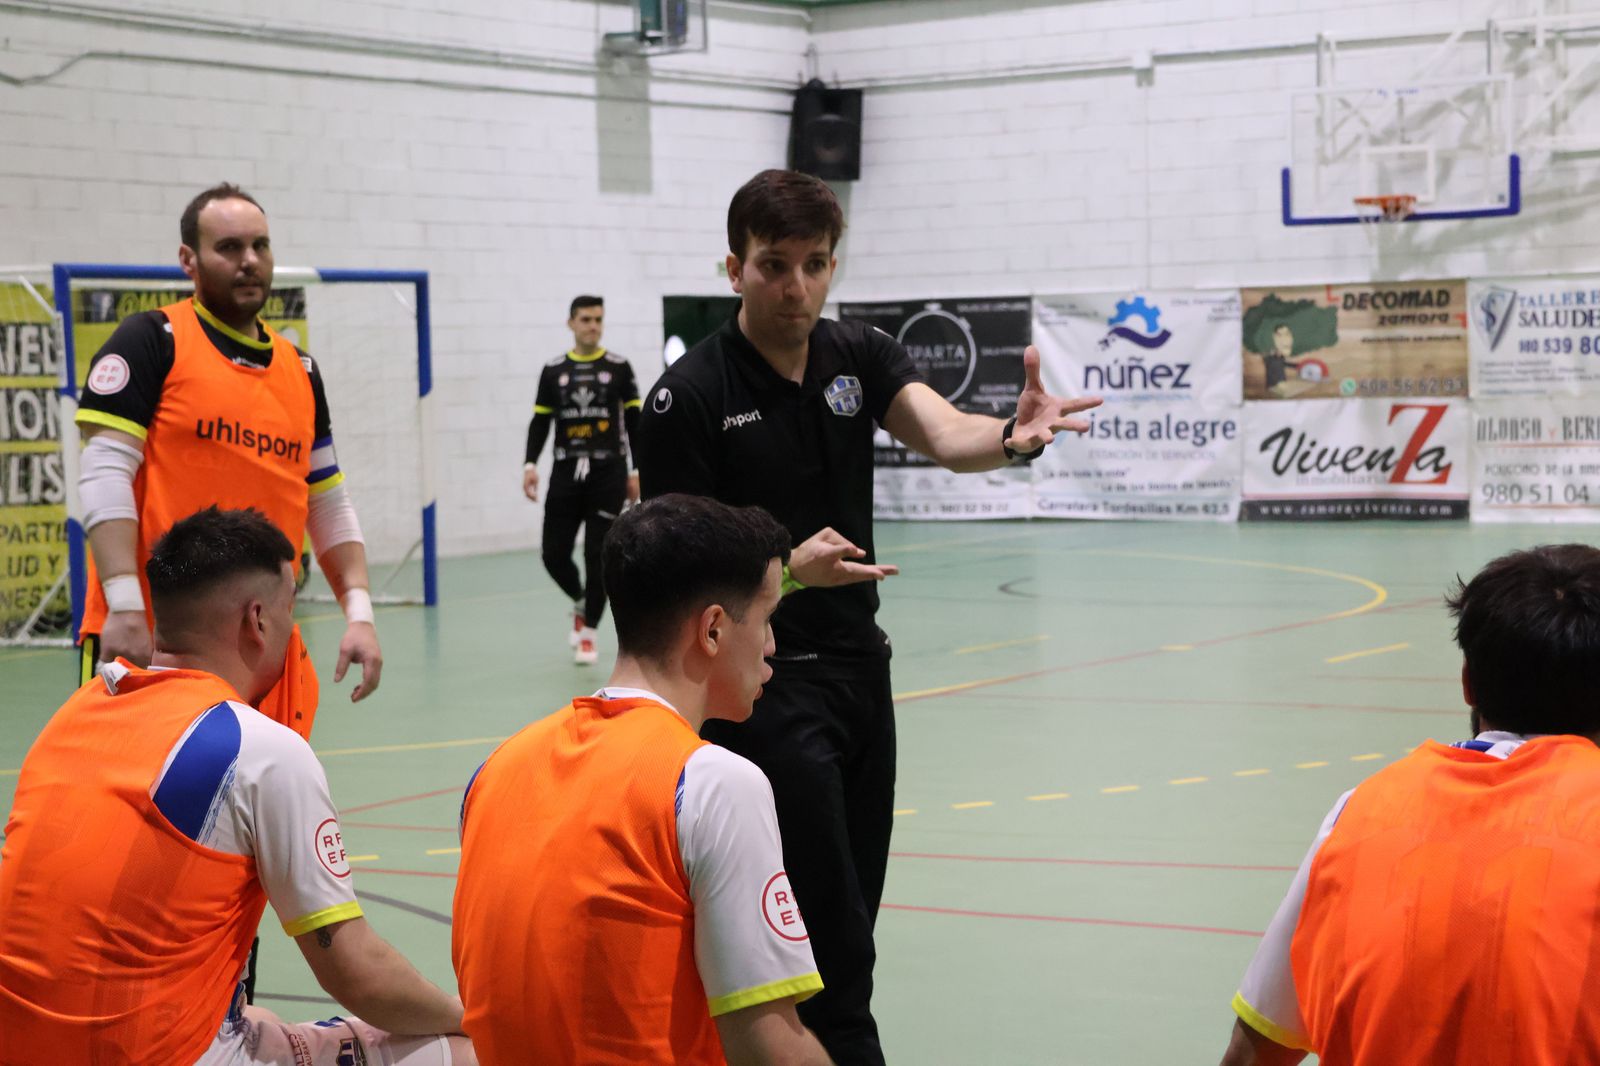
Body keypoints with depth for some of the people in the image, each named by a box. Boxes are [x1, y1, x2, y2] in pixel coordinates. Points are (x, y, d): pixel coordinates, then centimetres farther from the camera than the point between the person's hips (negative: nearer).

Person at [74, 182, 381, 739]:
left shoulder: (299, 369, 16)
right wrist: (126, 607, -18)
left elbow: (329, 507, 20)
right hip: (151, 639, -5)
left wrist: (358, 613, 8)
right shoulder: (153, 340, -1)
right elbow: (104, 474, -9)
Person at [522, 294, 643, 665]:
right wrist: (530, 464, -2)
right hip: (566, 472, 2)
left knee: (598, 555, -4)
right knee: (554, 554, -1)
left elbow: (634, 422, 6)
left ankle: (588, 633, 7)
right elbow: (540, 422, 10)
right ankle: (581, 603, 29)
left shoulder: (618, 367, 3)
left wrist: (636, 471, 2)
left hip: (608, 473, -2)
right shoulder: (553, 370, 7)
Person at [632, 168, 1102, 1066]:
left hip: (860, 669, 6)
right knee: (837, 949, -9)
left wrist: (1013, 436, -38)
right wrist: (791, 571, -30)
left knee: (843, 921, 15)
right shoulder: (690, 397, -12)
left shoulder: (861, 358, 3)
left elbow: (944, 434, -15)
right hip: (765, 684, -6)